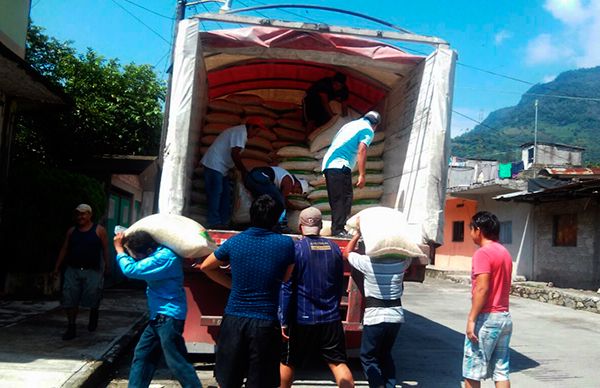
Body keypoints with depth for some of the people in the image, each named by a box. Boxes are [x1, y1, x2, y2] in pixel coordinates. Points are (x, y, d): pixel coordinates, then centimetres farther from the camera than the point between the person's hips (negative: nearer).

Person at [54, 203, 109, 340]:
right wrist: (57, 267, 10)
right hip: (73, 270, 4)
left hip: (92, 271, -3)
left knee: (92, 297, -3)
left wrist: (107, 266, -6)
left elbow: (105, 249, -1)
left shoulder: (99, 230, 0)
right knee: (69, 300, 0)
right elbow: (64, 249, 13)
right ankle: (71, 328, 11)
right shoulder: (72, 231, 10)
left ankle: (94, 315, 31)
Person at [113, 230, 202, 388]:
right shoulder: (159, 254, 8)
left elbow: (131, 269, -20)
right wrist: (126, 246, 10)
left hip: (169, 316, -10)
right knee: (142, 354, 16)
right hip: (159, 316, 10)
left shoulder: (165, 257, -22)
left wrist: (119, 249, -4)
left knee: (175, 361, -8)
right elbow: (138, 263, 28)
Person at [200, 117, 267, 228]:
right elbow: (234, 154, -22)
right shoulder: (241, 132, -14)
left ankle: (223, 221, 14)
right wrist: (244, 171, -13)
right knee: (215, 193, -9)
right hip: (214, 165, -11)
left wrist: (243, 171, 16)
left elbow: (235, 155, 20)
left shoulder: (239, 131, 18)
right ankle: (214, 222, -7)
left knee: (226, 193, 10)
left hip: (220, 166, 11)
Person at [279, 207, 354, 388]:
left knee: (288, 363, 15)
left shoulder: (296, 249, -10)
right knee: (338, 363, 8)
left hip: (302, 320, -3)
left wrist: (283, 321, -6)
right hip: (331, 319, 3)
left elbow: (286, 288, -12)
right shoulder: (334, 248, 4)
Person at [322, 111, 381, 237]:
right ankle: (338, 229, -17)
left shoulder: (351, 124, 27)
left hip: (328, 164, 8)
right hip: (340, 165, -8)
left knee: (337, 200, 9)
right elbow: (361, 151, -10)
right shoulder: (368, 130, 4)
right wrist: (362, 175, -13)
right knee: (344, 199, -10)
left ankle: (336, 229, 9)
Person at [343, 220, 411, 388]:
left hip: (375, 317, -4)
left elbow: (347, 252, 7)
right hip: (396, 315, 4)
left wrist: (358, 233, 13)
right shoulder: (401, 262, -3)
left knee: (368, 357, 9)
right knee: (386, 354, 21)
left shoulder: (367, 262, -12)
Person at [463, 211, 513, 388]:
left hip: (487, 318, -8)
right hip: (505, 317, 9)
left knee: (472, 371, 2)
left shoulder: (483, 253, -14)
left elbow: (482, 289, -21)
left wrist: (471, 319, -19)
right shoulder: (505, 252, 13)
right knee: (501, 371, 10)